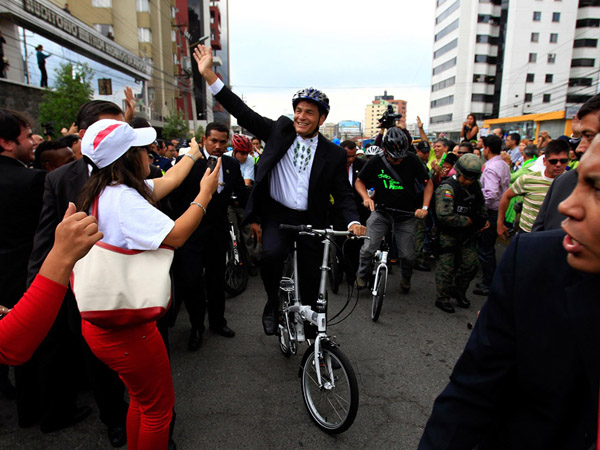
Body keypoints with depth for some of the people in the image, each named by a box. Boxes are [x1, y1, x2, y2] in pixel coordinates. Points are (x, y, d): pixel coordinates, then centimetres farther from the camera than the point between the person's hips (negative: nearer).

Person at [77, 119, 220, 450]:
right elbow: (176, 235, -31)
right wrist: (205, 194, -18)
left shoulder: (107, 190, 4)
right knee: (159, 405, 11)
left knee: (142, 397, 27)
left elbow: (166, 182, 13)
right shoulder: (122, 199, -26)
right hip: (124, 329, -10)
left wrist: (192, 154, 28)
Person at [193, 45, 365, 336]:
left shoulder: (334, 155, 0)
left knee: (311, 280, 8)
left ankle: (312, 328, 33)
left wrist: (353, 221, -19)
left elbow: (343, 194, 1)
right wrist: (208, 74, -7)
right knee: (271, 254, -28)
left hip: (310, 221, 1)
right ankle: (273, 304, 2)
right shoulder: (279, 131, 2)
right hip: (276, 215, 0)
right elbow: (243, 112, -1)